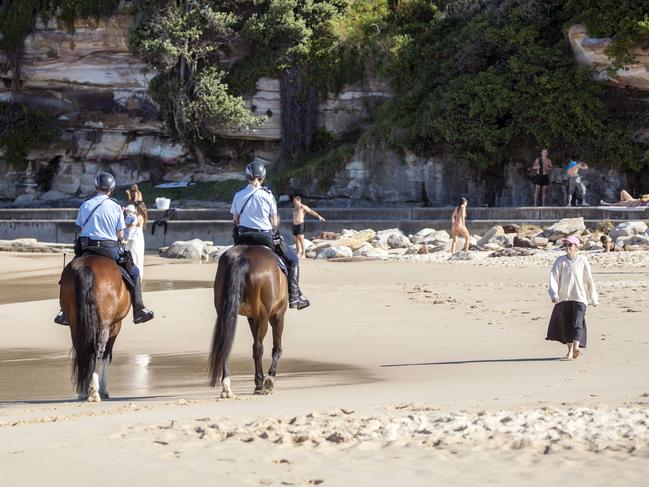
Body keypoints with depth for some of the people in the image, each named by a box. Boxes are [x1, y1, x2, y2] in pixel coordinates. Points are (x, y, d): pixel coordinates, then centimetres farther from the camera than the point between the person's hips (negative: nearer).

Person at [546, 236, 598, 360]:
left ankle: (576, 347, -32)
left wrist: (594, 298, 13)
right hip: (563, 297, 2)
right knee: (565, 324, 6)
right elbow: (554, 277, -7)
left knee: (577, 322, -17)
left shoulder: (582, 261, 2)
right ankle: (570, 349, 21)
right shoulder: (560, 261, 3)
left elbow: (589, 280, 9)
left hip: (579, 297, -2)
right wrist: (554, 294, -22)